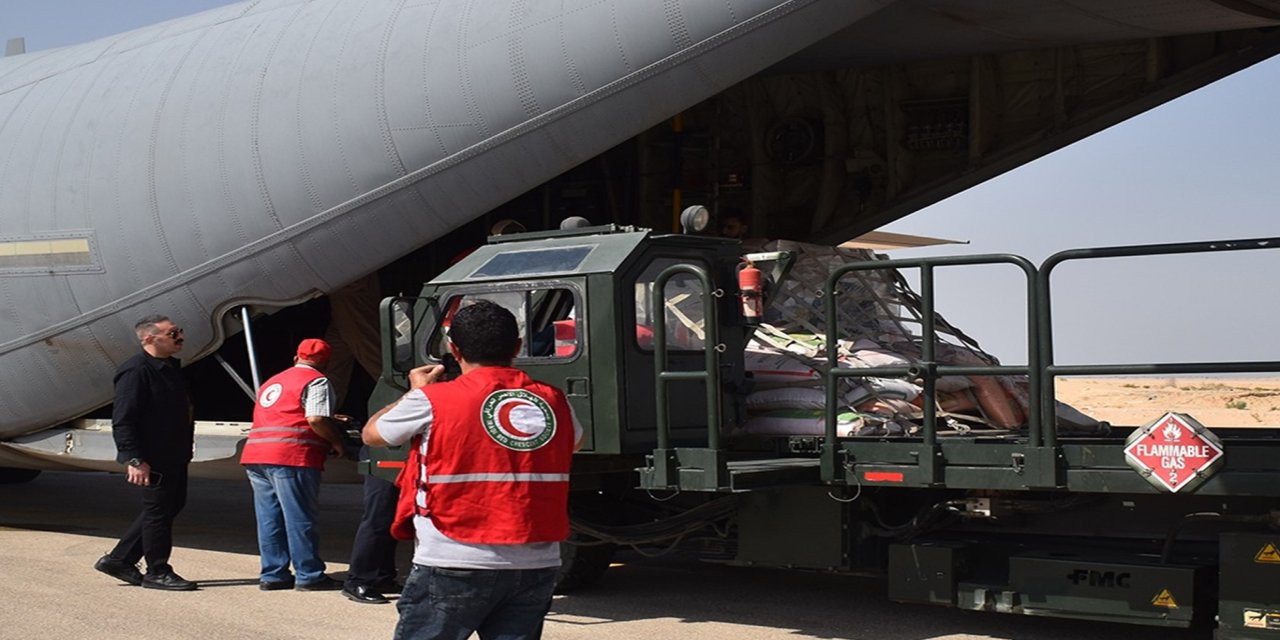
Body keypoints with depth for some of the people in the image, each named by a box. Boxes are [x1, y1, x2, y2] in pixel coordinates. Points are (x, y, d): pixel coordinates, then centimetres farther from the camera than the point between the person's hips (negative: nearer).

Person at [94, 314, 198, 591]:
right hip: (153, 459, -10)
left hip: (174, 457, 10)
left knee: (171, 505, 15)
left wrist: (185, 452, 22)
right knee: (158, 510, -2)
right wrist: (134, 460, -24)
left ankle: (119, 559, 23)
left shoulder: (171, 368, 15)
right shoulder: (135, 371, -15)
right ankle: (157, 572, 11)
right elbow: (122, 420, -20)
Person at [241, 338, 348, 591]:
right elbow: (316, 419, -13)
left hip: (254, 455, 8)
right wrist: (338, 444, 0)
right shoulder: (317, 382, 1)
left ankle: (272, 575, 12)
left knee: (269, 518, 10)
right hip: (290, 456, -8)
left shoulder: (273, 382, 28)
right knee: (300, 518, -4)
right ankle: (309, 576, -1)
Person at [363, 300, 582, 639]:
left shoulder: (432, 400, -6)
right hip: (536, 567, 4)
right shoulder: (553, 401, 4)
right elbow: (573, 442, 28)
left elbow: (372, 434, 11)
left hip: (455, 567, -4)